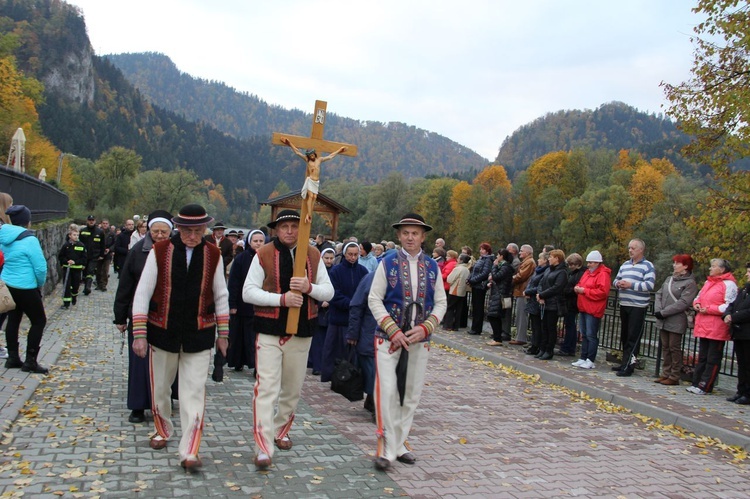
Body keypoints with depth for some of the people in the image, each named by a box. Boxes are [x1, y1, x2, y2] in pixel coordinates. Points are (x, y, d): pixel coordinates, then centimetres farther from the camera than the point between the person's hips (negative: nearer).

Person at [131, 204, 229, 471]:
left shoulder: (213, 255, -3)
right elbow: (142, 293, -5)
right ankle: (163, 430, 42)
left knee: (194, 392, -3)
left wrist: (223, 334, 8)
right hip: (163, 332, 1)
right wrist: (139, 334, -8)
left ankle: (189, 452, 2)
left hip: (199, 336, 0)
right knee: (160, 387, 17)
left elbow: (221, 297, 6)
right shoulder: (159, 252, -7)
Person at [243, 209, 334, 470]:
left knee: (293, 388, 15)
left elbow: (329, 292, 5)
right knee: (267, 388, -9)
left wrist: (309, 287, -16)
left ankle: (280, 430, 36)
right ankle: (263, 447, -5)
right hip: (269, 330, -3)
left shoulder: (314, 255, 5)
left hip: (302, 331, 4)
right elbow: (248, 292, -7)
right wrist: (281, 298, -19)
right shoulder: (263, 254, -3)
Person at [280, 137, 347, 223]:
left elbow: (330, 156, 20)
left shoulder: (319, 159, 11)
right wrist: (290, 144, 1)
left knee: (314, 197, -6)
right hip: (310, 180, -4)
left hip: (317, 181, 4)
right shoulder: (307, 160, 3)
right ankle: (309, 215, -17)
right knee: (310, 196, -15)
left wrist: (338, 151, 25)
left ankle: (308, 214, -7)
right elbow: (297, 152, 2)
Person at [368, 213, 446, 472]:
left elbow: (441, 303, 8)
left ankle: (399, 443, 23)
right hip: (389, 337, -3)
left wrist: (424, 328, -9)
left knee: (411, 394, 9)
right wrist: (393, 331, -14)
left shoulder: (433, 267, 5)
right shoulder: (387, 263, -2)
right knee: (387, 391, -11)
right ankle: (386, 449, -2)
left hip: (419, 340, 3)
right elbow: (374, 300, -4)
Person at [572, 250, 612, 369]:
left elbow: (602, 292, -21)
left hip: (593, 310, -9)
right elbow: (581, 284, 26)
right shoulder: (587, 272, 16)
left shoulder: (603, 274, -11)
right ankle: (583, 358, 19)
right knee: (584, 335, 13)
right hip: (583, 308, 9)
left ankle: (591, 361, 0)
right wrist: (577, 288, 1)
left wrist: (584, 291, -19)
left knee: (591, 335, -5)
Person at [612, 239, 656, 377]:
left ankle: (629, 365, -4)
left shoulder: (648, 266, -5)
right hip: (624, 305, 7)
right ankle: (625, 363, 23)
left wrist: (631, 285, -21)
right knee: (624, 335, 13)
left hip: (638, 307, -7)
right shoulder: (625, 265, 17)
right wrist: (618, 283, -3)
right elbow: (616, 279, 21)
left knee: (633, 337, -6)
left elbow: (650, 285, -16)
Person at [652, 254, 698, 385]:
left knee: (674, 348, -1)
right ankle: (665, 374, 18)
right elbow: (659, 294, 13)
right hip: (663, 320, 7)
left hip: (676, 322, -7)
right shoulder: (669, 279, 16)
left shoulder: (690, 283, -7)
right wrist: (658, 310, -4)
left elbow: (683, 303, -16)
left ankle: (674, 376, 6)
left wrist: (664, 312, -17)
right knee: (665, 347, 11)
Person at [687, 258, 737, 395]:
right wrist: (696, 304, 4)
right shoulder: (708, 282, 17)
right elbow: (698, 297, 27)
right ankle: (696, 383, 19)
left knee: (713, 359, 0)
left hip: (717, 328, -8)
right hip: (703, 326, 8)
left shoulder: (728, 284, -10)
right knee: (702, 357, 14)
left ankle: (704, 386, 2)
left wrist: (709, 309, -20)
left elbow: (730, 306, -19)